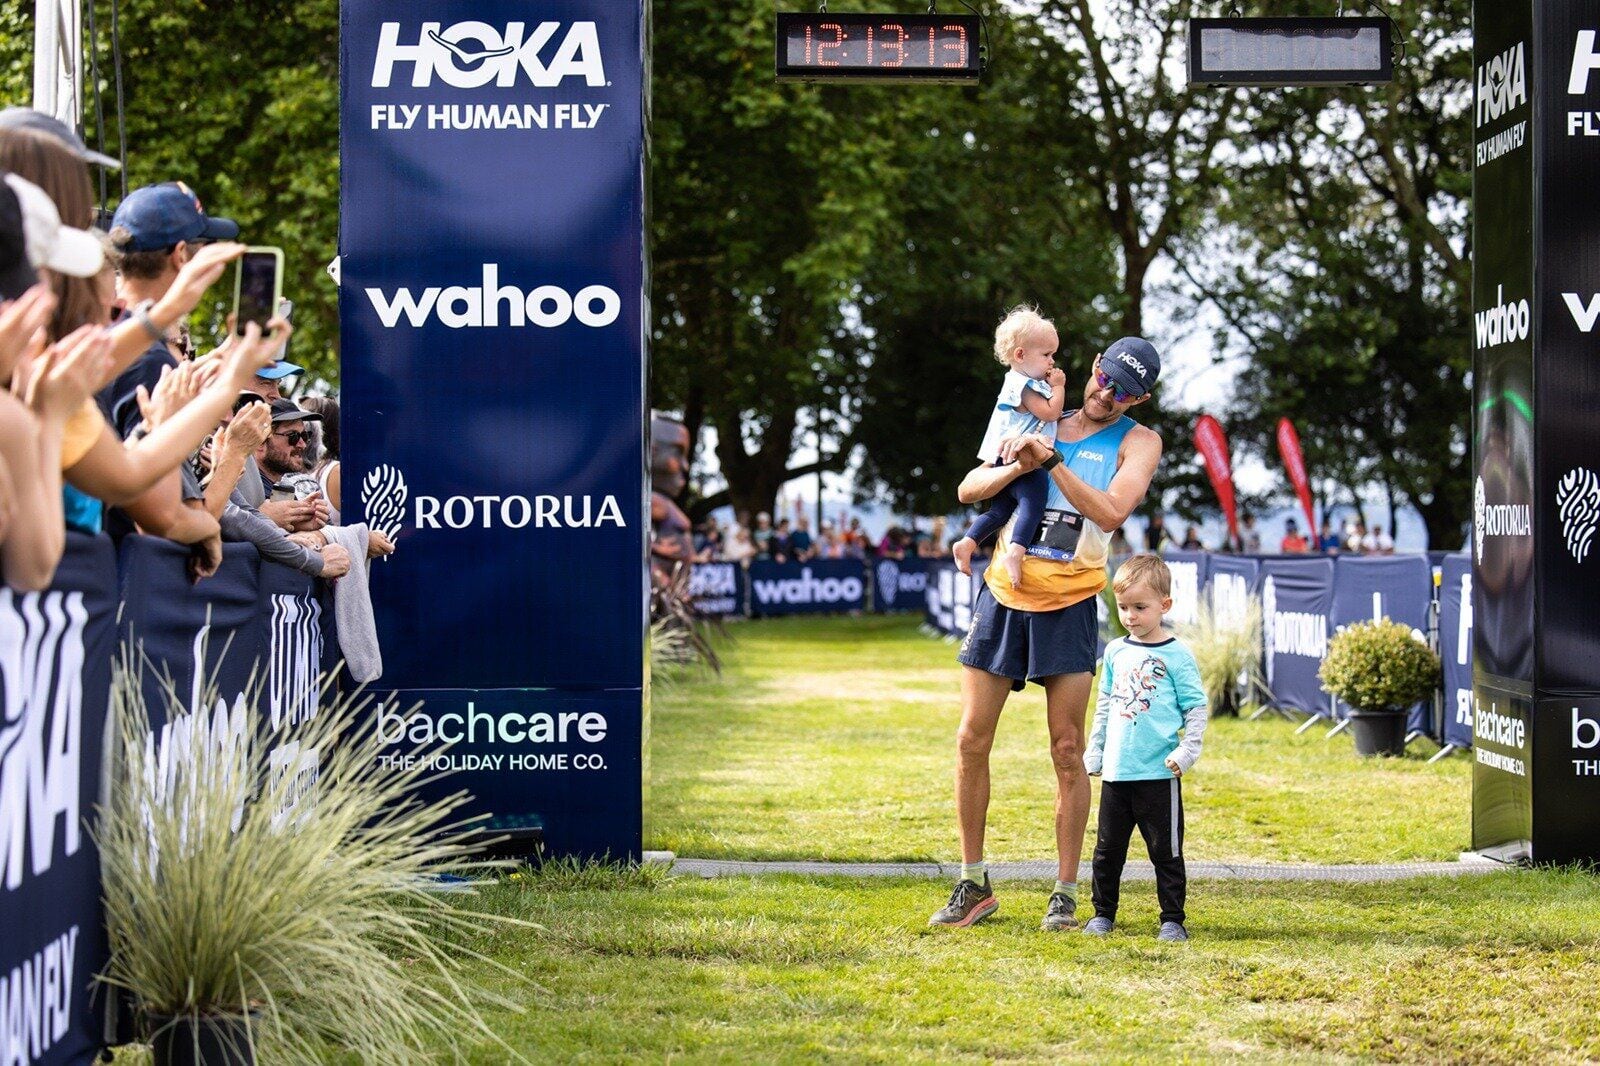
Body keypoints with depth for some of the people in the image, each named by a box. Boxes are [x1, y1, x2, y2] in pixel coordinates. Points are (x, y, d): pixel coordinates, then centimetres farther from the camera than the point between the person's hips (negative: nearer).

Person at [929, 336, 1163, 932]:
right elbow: (969, 490, 7)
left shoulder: (1137, 443, 1)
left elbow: (1111, 511, -17)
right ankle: (973, 886, 11)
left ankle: (1065, 895, 4)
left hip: (1068, 607, -3)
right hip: (1004, 594, 3)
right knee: (971, 742, 1)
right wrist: (1016, 466, -12)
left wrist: (1051, 460, -20)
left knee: (1067, 753, -4)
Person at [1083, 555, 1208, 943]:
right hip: (1116, 771, 5)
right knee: (1108, 848, 10)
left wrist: (1187, 751, -14)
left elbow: (1196, 708, -4)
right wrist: (1093, 752, 17)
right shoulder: (1115, 652, 10)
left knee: (1166, 850, 1)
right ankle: (1103, 913, 21)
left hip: (1159, 773, -5)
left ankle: (1173, 920, 9)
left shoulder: (1176, 655, -5)